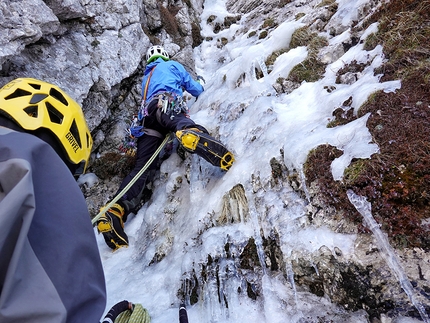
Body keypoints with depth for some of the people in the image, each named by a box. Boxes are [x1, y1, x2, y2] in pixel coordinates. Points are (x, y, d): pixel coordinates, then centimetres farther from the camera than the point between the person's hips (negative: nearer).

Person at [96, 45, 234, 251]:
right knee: (184, 125, -37)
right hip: (166, 105, -4)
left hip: (146, 117, 5)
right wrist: (201, 86, 58)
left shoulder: (146, 78, 44)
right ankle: (190, 134, -76)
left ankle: (116, 211, -26)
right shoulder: (172, 65, 30)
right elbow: (195, 89, 35)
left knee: (143, 168, -8)